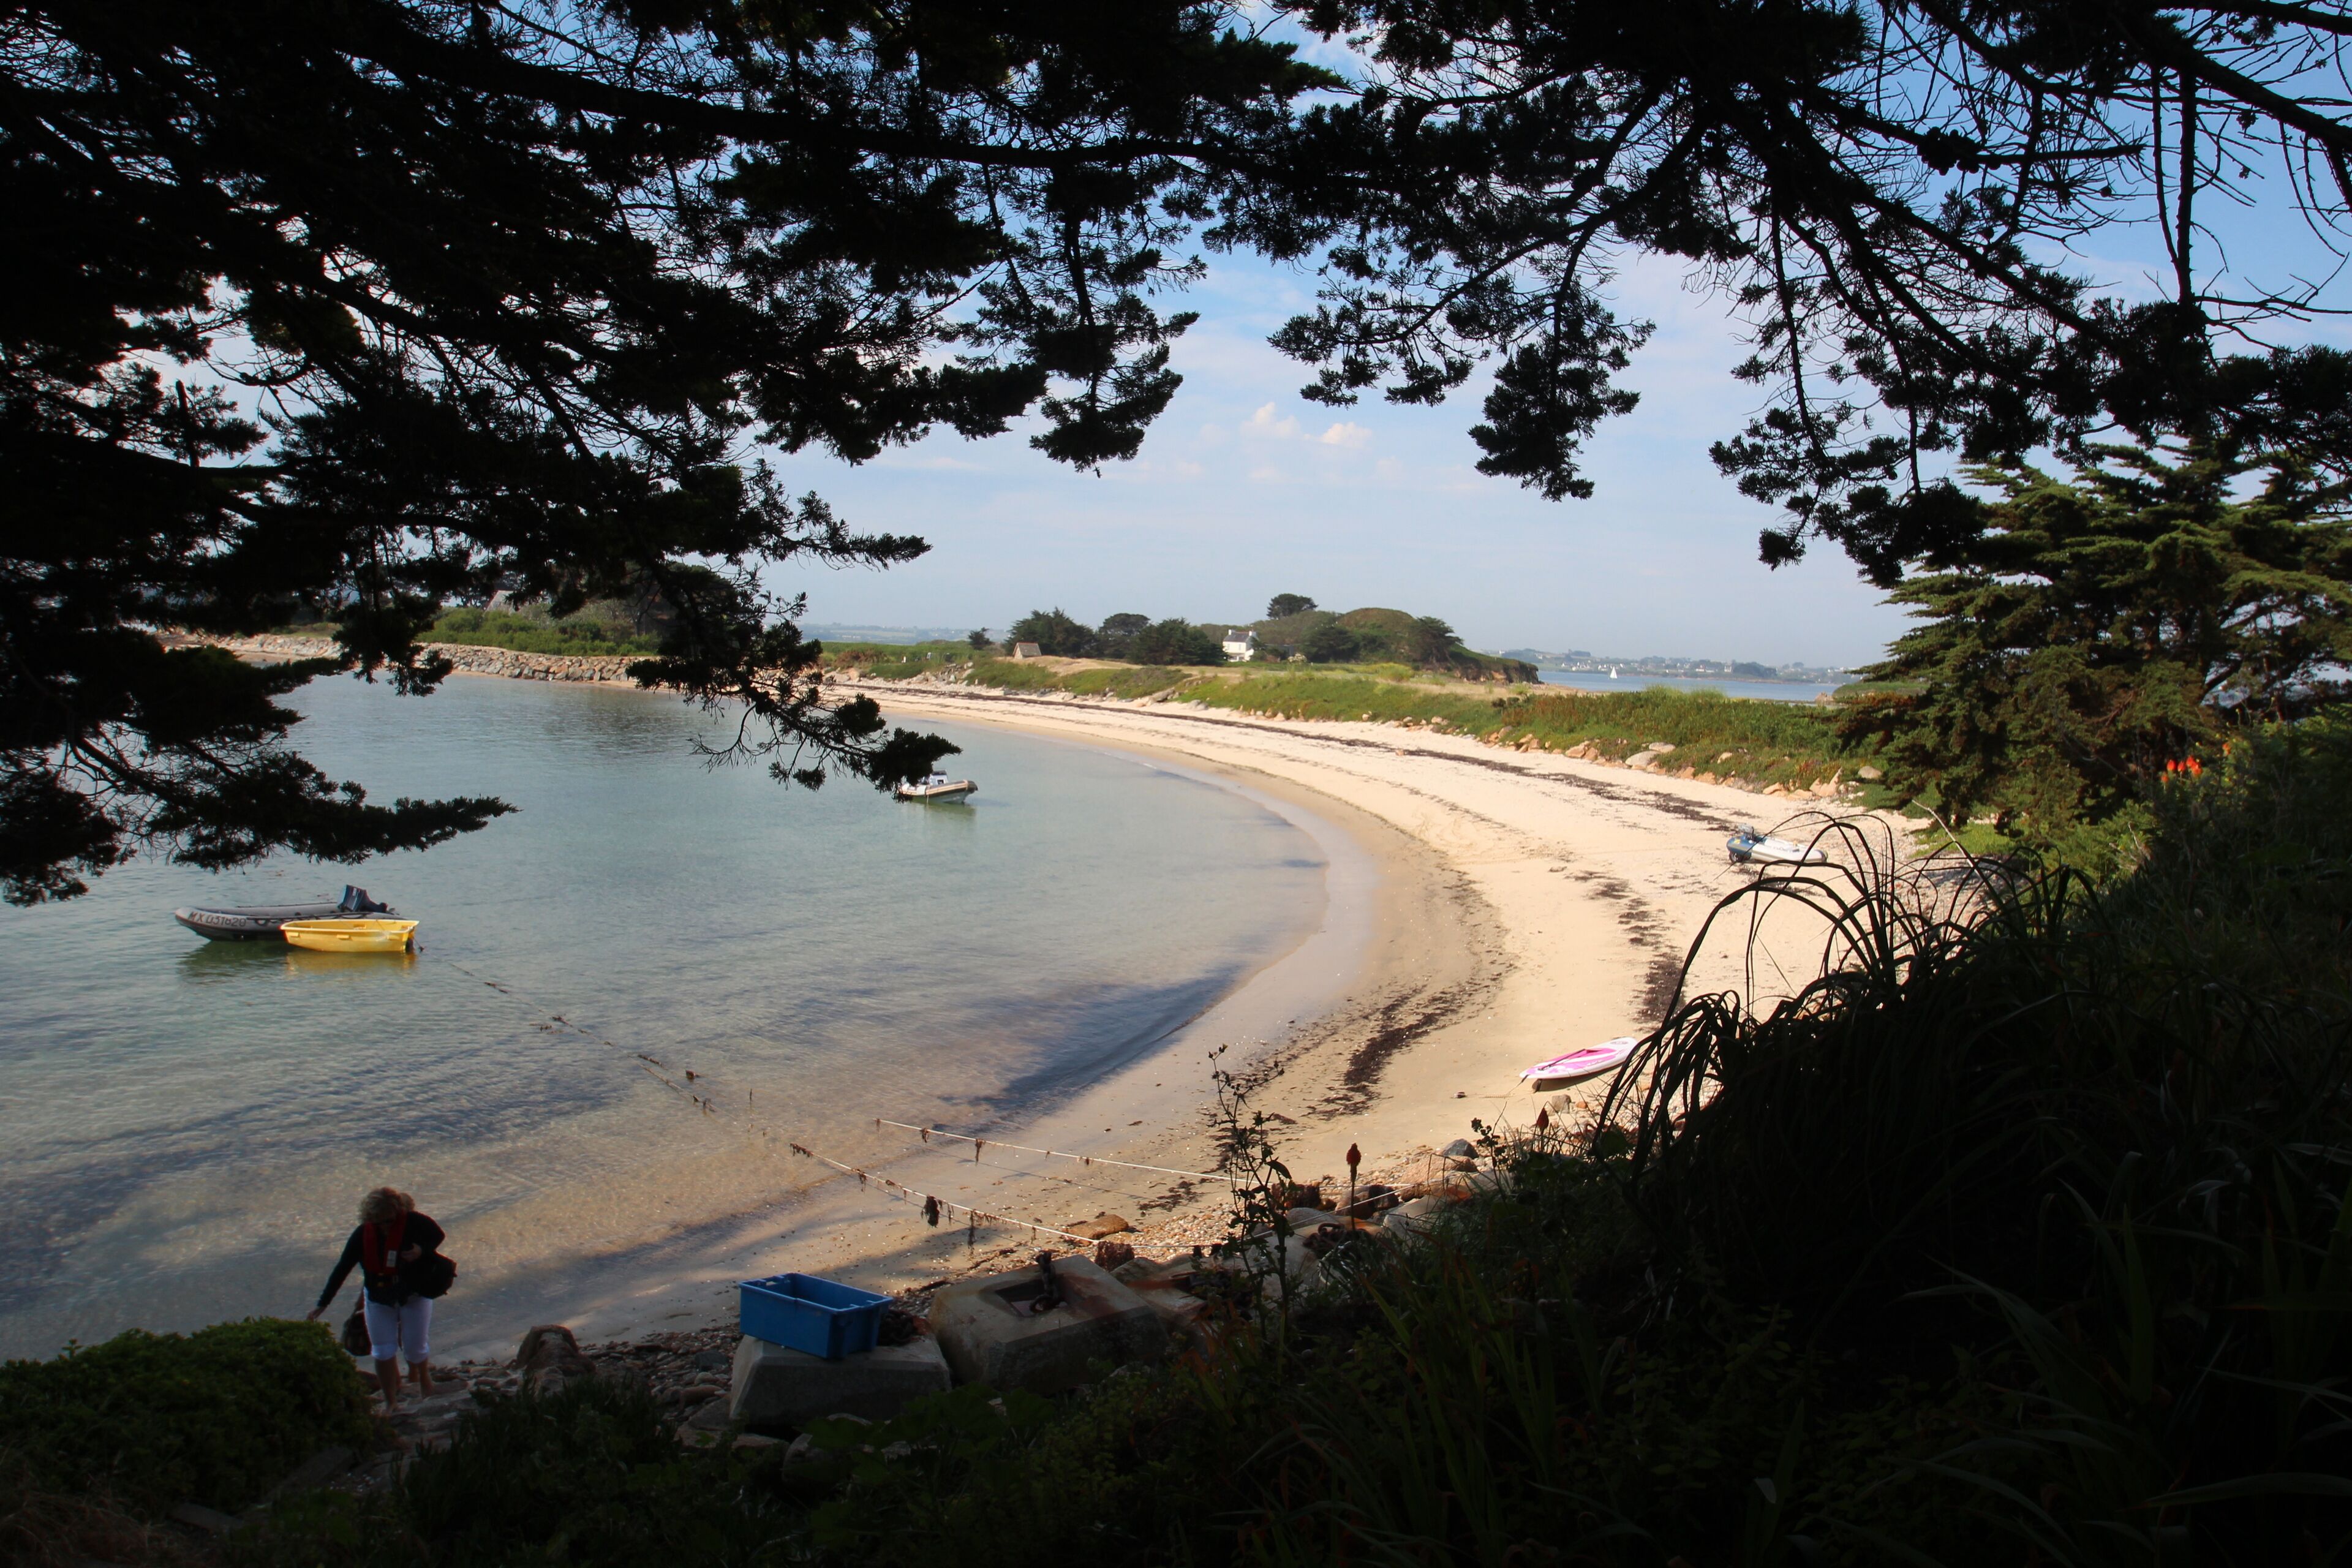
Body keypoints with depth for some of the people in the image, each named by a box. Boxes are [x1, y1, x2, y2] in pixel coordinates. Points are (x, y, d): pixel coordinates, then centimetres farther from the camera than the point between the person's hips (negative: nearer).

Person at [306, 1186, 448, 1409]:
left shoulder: (415, 1223, -22)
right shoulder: (363, 1235, -16)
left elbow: (438, 1236, -4)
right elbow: (342, 1269, -10)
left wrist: (422, 1252, -26)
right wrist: (322, 1304, -10)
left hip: (414, 1294, -2)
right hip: (379, 1298, 2)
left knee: (416, 1346, 4)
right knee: (383, 1351, 1)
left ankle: (424, 1382, 34)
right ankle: (390, 1401, 17)